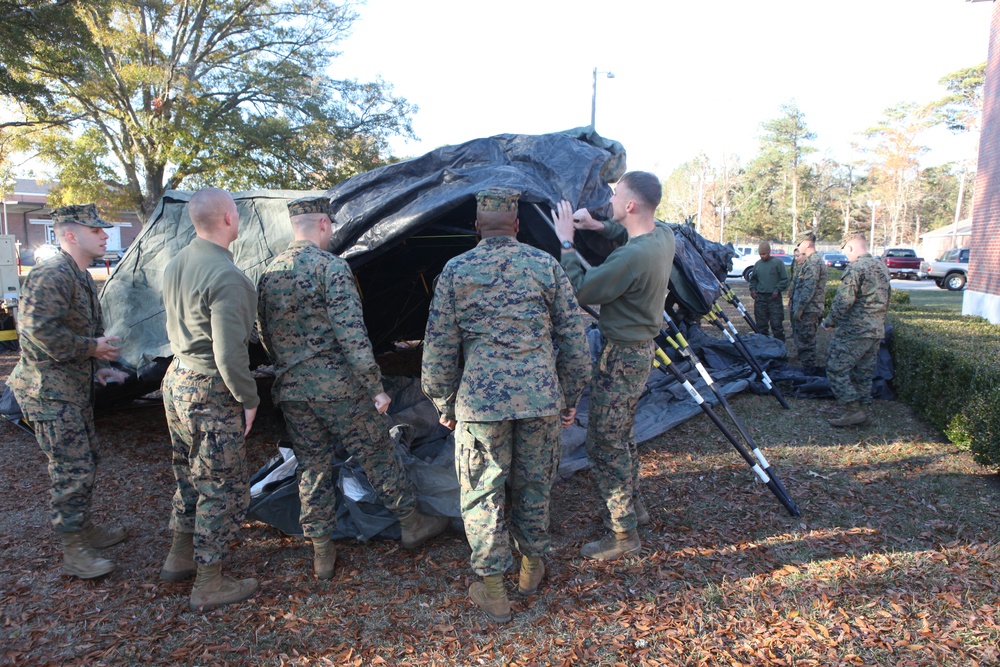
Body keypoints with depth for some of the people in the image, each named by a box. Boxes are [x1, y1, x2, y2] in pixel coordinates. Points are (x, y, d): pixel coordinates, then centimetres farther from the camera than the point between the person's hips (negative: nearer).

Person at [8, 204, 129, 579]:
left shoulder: (81, 277, 15)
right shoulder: (51, 275, -18)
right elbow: (38, 329, -28)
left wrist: (97, 367, 13)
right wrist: (92, 348, -19)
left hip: (75, 387, 10)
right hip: (49, 391, -10)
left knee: (85, 461, 18)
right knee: (71, 468, -6)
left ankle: (85, 530, 34)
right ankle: (74, 554, 5)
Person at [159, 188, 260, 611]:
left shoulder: (176, 265, 7)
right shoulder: (225, 276, -23)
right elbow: (229, 354, -25)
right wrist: (248, 400, -13)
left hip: (176, 380, 9)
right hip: (210, 392, -9)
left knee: (191, 476, 23)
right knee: (224, 487, 4)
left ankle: (180, 558, 39)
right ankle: (209, 585, 16)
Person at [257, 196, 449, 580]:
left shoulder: (269, 274, 8)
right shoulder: (331, 267, -13)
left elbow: (265, 334, 16)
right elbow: (351, 333, -19)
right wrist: (376, 386, -14)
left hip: (291, 391, 6)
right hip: (338, 387, -6)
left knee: (312, 468, 15)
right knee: (377, 455, 9)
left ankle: (321, 552, 23)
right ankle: (411, 523, 25)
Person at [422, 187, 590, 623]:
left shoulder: (456, 271, -1)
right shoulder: (546, 266, 2)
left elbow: (439, 347, 0)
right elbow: (574, 339, 4)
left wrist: (444, 405, 12)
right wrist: (570, 398, 14)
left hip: (481, 399, -2)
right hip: (541, 397, 2)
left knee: (482, 492, 11)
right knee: (534, 484, 19)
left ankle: (493, 590, 20)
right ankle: (532, 567, 37)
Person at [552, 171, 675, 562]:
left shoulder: (632, 257, -29)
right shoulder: (663, 236, -1)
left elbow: (581, 291, -22)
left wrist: (566, 243, -14)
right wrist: (599, 227, 8)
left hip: (622, 357, -10)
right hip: (642, 348, 10)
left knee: (604, 443, 1)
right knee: (622, 433, 24)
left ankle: (624, 534, 11)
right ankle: (633, 506, 40)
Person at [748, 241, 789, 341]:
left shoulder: (777, 262, -2)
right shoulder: (757, 264, 11)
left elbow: (785, 279, 0)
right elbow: (753, 279, 22)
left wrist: (777, 289, -10)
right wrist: (752, 289, 5)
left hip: (774, 298, -4)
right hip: (760, 297, 4)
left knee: (776, 324, -6)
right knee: (761, 325, 8)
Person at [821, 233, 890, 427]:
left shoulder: (855, 268, -14)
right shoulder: (882, 267, 15)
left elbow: (843, 301, -18)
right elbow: (886, 301, 22)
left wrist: (829, 322, -5)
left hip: (854, 331, -9)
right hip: (877, 331, 9)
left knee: (836, 368, -4)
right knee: (864, 372, 14)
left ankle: (853, 410, -7)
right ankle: (861, 409, 19)